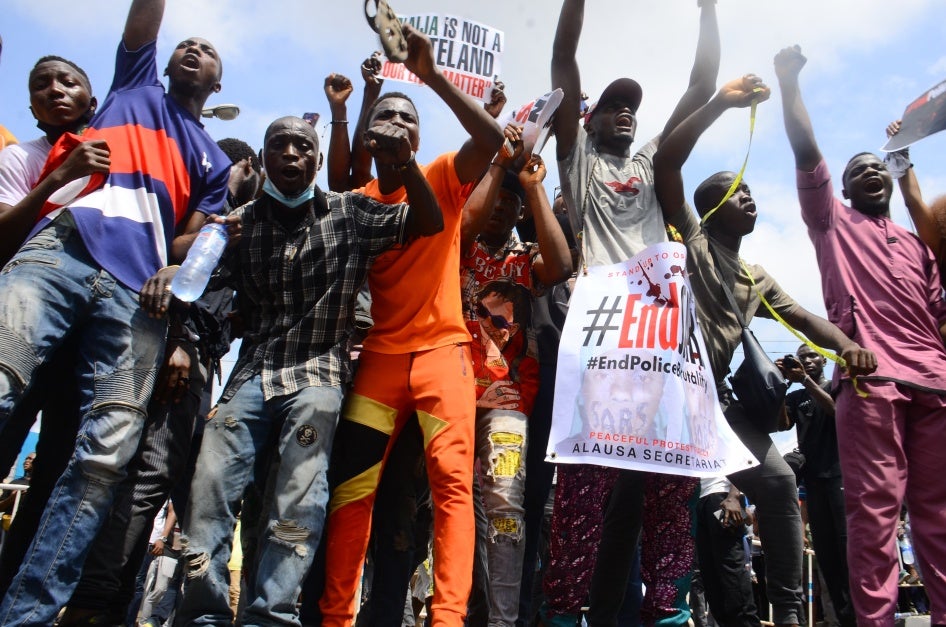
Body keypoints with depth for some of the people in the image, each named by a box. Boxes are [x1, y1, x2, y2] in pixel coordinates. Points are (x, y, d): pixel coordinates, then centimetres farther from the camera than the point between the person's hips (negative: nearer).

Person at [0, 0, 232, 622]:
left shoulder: (214, 162, 27)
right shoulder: (135, 86, 31)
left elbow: (192, 241, 14)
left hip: (137, 289, 1)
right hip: (61, 247, 0)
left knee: (106, 455, -14)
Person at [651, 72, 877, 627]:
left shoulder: (758, 280, 25)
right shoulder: (692, 237, 5)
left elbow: (806, 319, 15)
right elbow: (665, 163, -7)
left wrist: (847, 344, -7)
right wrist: (722, 102, -7)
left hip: (717, 395, 7)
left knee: (779, 481, -2)